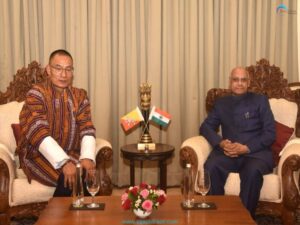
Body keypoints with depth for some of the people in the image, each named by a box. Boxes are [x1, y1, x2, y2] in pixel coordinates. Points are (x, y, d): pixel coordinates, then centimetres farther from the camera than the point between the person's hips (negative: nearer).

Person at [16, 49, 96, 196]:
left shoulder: (80, 96, 6)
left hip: (71, 154, 4)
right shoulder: (36, 94, -8)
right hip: (38, 155, -4)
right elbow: (38, 133, -20)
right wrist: (63, 162, -33)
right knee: (67, 178, -28)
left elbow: (87, 129, -4)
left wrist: (87, 157, -25)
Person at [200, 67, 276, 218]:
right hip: (228, 152, 2)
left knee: (253, 171, -36)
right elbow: (205, 127, 10)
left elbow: (270, 133, 0)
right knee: (211, 167, -31)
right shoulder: (221, 103, 18)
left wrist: (246, 148, -15)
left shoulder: (260, 101, 9)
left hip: (255, 152, -2)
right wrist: (221, 143, -12)